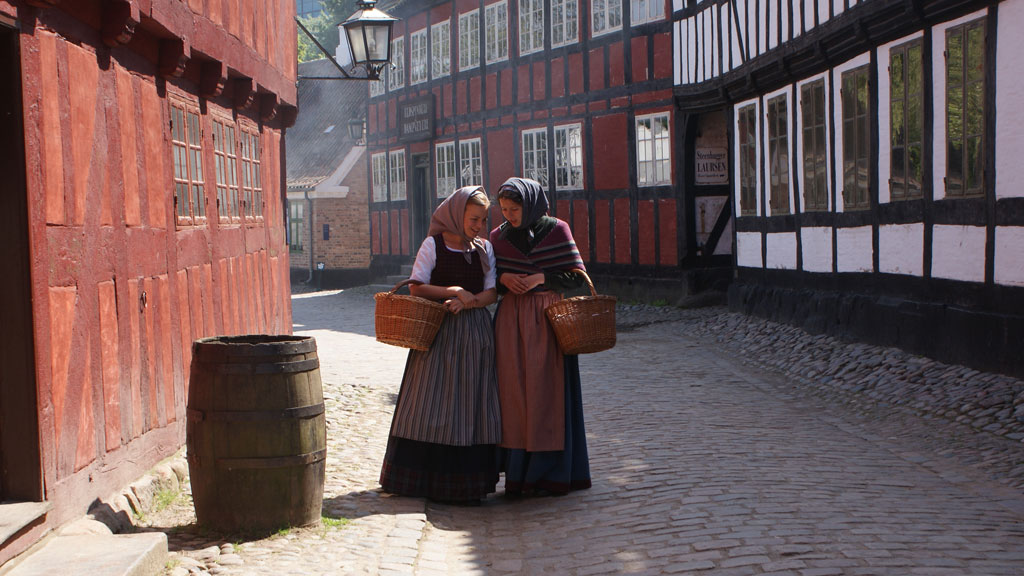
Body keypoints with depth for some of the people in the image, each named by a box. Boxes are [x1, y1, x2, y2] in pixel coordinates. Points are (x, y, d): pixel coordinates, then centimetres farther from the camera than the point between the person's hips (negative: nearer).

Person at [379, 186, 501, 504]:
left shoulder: (485, 248, 9)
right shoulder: (434, 245, -2)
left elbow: (492, 292, 4)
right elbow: (416, 287, -7)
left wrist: (468, 301, -14)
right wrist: (455, 291, -13)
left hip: (476, 331, 4)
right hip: (440, 331, -4)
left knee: (472, 402, 2)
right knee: (433, 400, -1)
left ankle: (469, 477, 8)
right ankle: (420, 476, 6)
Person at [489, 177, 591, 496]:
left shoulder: (556, 230, -2)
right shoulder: (498, 236, 7)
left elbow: (576, 277, -2)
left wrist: (541, 278, -14)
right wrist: (503, 279, -8)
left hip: (547, 320, -3)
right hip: (511, 321, 3)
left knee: (547, 391, -3)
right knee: (514, 390, -1)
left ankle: (551, 471, 4)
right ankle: (519, 471, 4)